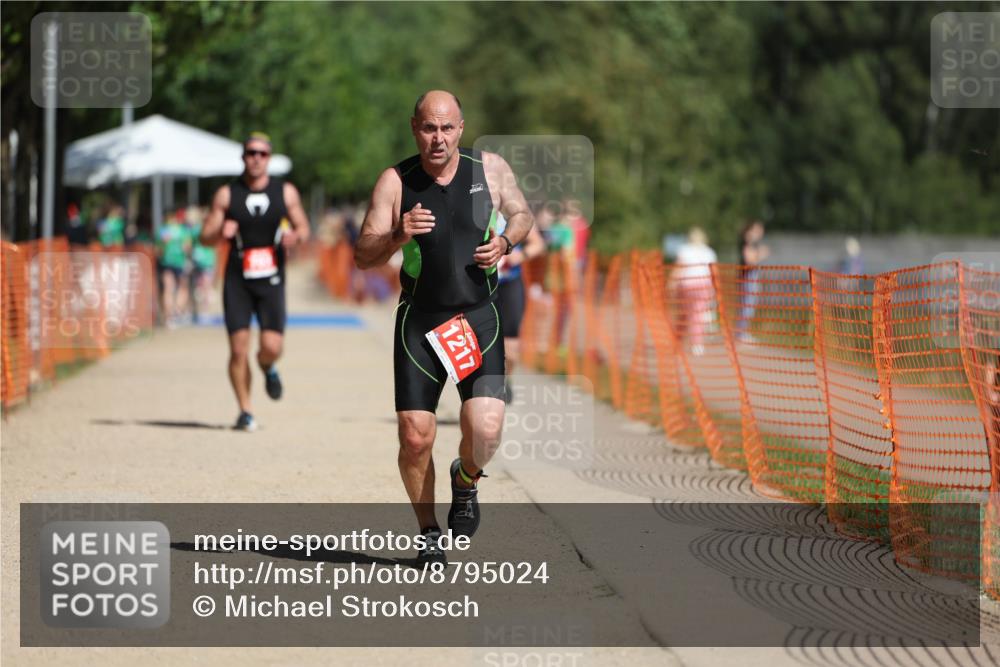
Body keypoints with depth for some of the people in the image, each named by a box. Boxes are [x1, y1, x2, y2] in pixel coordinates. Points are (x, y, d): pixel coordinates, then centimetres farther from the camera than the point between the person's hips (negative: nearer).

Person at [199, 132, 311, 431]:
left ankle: (267, 368, 27)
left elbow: (304, 228, 11)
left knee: (271, 347, -11)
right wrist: (220, 232, -20)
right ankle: (245, 412, 7)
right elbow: (205, 237, 3)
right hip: (237, 280, 0)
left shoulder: (286, 192, 4)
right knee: (239, 348, -7)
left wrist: (295, 236, -13)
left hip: (271, 282, 0)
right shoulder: (226, 195, 2)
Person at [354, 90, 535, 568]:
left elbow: (522, 214, 16)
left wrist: (505, 242, -6)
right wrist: (399, 236, -25)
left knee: (484, 430, -16)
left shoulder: (491, 168, -1)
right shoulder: (395, 182, -4)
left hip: (479, 317, 0)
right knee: (415, 438, -3)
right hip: (419, 319, 0)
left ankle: (466, 480, 20)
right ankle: (428, 532, 20)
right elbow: (363, 256, -5)